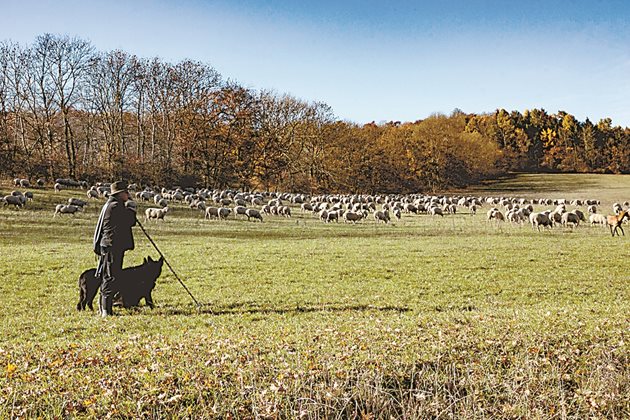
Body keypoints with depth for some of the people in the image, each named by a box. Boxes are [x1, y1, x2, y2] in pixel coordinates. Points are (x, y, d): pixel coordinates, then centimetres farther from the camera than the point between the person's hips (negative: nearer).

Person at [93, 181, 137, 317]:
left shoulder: (108, 205, 19)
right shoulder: (116, 206, -14)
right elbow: (130, 221, -14)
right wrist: (131, 208, 1)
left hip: (107, 246, 11)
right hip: (113, 246, -11)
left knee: (107, 277, 13)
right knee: (111, 277, -8)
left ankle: (104, 310, 19)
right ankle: (106, 310, -7)